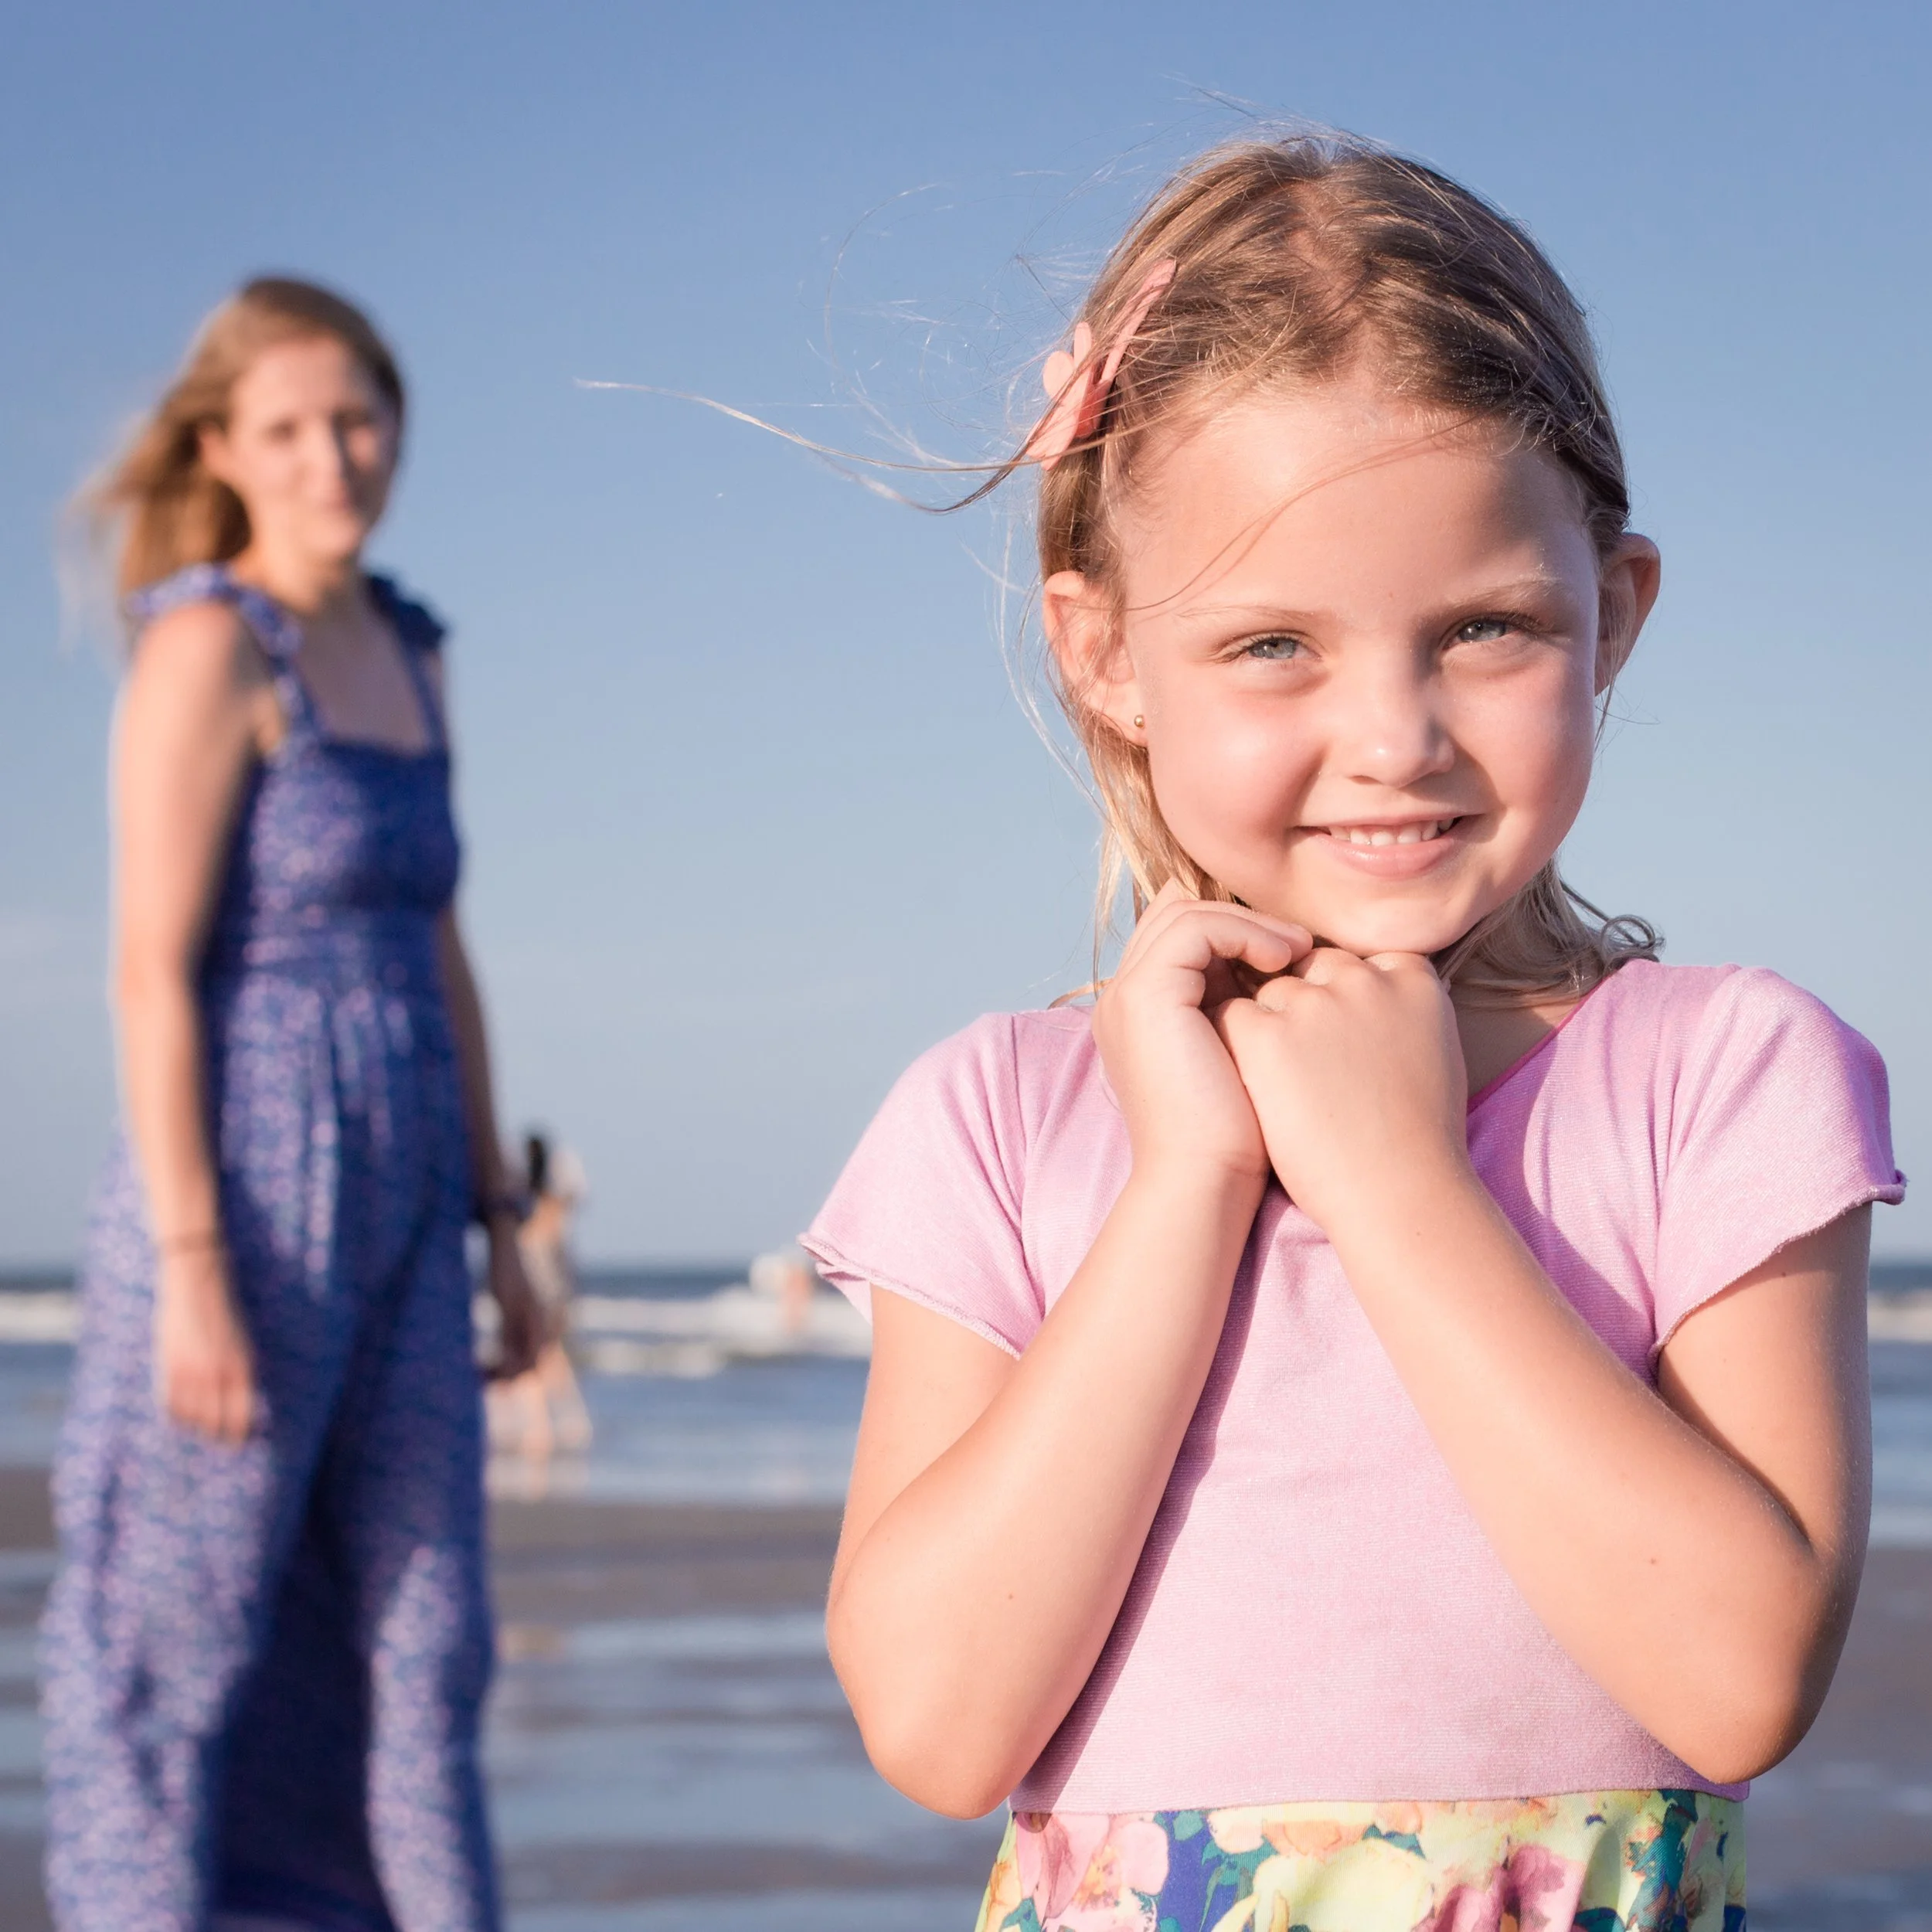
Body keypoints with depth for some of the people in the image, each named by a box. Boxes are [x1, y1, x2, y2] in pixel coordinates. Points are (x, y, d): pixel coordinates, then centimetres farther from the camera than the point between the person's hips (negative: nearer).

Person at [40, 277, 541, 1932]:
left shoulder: (403, 651, 13)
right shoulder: (207, 644, -10)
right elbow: (151, 970, -14)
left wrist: (499, 1226, 16)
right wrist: (191, 1268, -19)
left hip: (396, 1222, 7)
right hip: (246, 1197, -7)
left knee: (423, 1648, 10)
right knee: (180, 1652, 2)